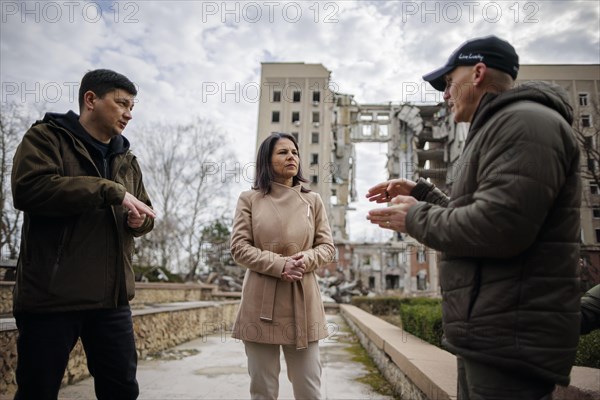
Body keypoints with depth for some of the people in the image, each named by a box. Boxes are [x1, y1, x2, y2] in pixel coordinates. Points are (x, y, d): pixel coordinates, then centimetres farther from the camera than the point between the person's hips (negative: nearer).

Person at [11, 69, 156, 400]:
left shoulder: (126, 159, 17)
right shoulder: (47, 137, -1)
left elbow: (144, 211, 23)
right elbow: (29, 187, -20)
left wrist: (139, 219, -2)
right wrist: (111, 191, -20)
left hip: (111, 298, 6)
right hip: (51, 296, -5)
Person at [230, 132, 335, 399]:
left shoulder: (313, 200, 10)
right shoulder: (249, 199, 5)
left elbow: (327, 247, 8)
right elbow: (239, 248, -2)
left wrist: (305, 260, -14)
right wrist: (279, 265, -16)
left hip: (302, 299, 2)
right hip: (261, 301, -1)